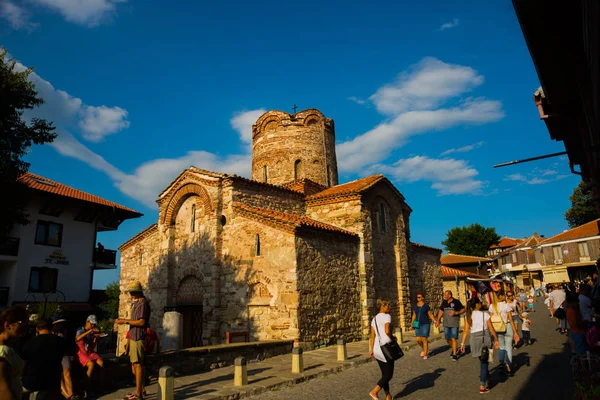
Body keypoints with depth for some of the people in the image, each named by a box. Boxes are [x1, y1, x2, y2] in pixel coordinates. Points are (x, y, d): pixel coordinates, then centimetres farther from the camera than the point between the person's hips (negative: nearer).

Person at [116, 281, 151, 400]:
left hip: (138, 338, -10)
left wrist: (125, 322, -15)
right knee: (135, 364, 16)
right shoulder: (137, 303, 16)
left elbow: (141, 322, -20)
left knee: (138, 364, -5)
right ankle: (141, 389, 26)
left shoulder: (143, 303, -15)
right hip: (134, 337, 10)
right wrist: (124, 320, 11)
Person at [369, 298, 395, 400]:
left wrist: (371, 350, 12)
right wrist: (392, 338, -7)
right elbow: (387, 331, -26)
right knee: (389, 375, 3)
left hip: (377, 349, 8)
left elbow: (372, 336, 10)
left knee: (384, 374, 16)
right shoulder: (387, 316, -11)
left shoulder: (374, 319, 11)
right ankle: (374, 391, -7)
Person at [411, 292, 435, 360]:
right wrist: (412, 323, 4)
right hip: (418, 324, 4)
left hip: (425, 324, -4)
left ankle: (425, 355, 5)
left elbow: (430, 314, -2)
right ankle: (423, 349, 30)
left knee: (424, 339, -7)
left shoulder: (426, 305, -8)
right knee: (418, 339, 0)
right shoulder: (415, 306, 4)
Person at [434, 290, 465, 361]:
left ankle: (454, 354, 2)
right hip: (446, 323, 5)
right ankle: (455, 349, 35)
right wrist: (438, 320, 10)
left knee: (453, 338, -8)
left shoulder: (456, 302, -8)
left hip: (454, 323, -5)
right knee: (447, 339, 10)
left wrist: (456, 313, -19)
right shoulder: (444, 302, 7)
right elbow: (441, 311, 15)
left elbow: (463, 310, -4)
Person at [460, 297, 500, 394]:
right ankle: (482, 386, 3)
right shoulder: (485, 314, -3)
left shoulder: (468, 316, 2)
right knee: (484, 362, 5)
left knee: (483, 361, 21)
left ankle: (487, 380, 34)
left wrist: (462, 343, 3)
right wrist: (496, 340, 12)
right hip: (485, 338, -2)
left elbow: (466, 330, -1)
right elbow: (491, 329, 0)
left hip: (474, 339, 2)